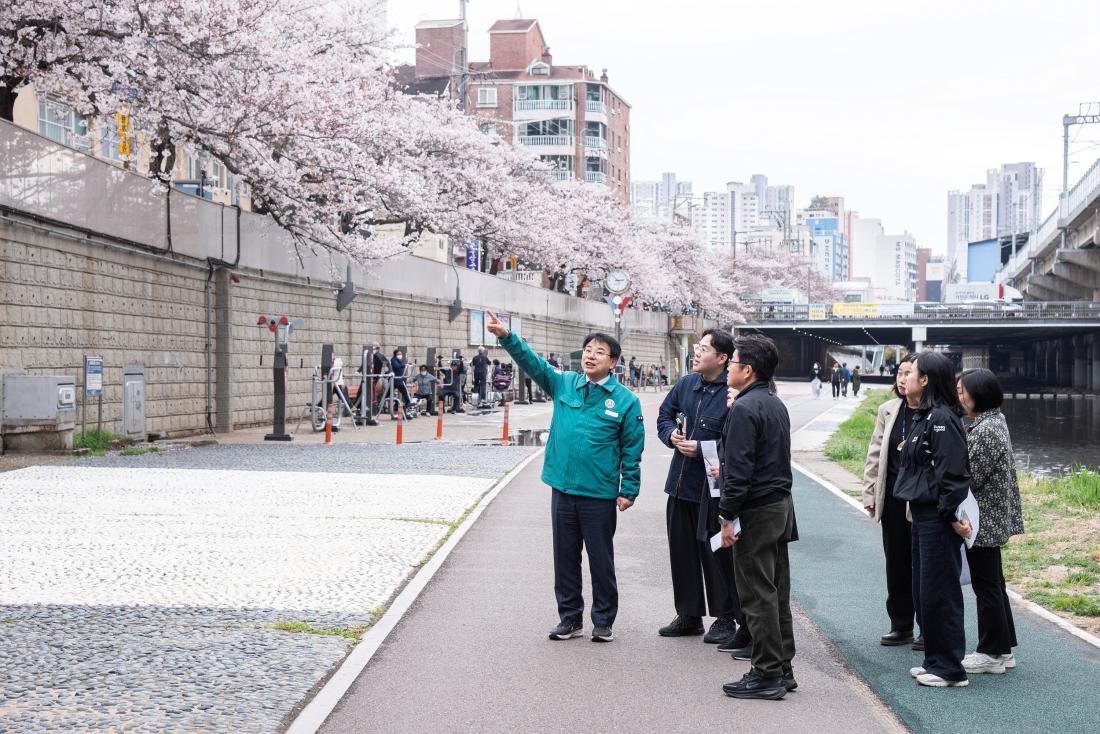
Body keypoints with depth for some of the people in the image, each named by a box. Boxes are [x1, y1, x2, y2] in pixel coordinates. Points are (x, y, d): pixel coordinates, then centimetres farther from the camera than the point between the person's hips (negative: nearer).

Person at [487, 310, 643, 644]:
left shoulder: (625, 400, -4)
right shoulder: (564, 384, 4)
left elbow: (632, 450, -2)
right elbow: (532, 362, -6)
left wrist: (629, 490, -5)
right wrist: (506, 336, -21)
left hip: (600, 494, -3)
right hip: (563, 488, 3)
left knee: (601, 559, 6)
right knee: (565, 557, 12)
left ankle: (604, 621, 20)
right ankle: (570, 617, 25)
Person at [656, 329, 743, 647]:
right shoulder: (687, 384, 7)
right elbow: (665, 413, 20)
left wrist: (702, 449, -21)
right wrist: (671, 434, 0)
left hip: (713, 488, -7)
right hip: (681, 483, 7)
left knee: (716, 552, 1)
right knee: (681, 548, 14)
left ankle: (725, 618, 16)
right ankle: (689, 615, 27)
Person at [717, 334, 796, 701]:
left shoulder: (744, 409, -16)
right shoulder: (776, 405, 13)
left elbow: (738, 468, -21)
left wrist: (727, 516, -17)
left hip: (756, 511, -10)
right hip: (781, 505, 10)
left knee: (758, 595, -4)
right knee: (777, 592, 14)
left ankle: (767, 674, 0)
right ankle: (782, 669, 20)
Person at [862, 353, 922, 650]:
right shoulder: (888, 410, 7)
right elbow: (875, 454, 11)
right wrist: (870, 494, 8)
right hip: (893, 499, 5)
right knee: (896, 563, 12)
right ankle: (901, 626, 23)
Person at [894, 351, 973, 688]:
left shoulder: (942, 418, -17)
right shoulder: (922, 417, 14)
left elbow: (952, 471, -21)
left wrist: (952, 515, -21)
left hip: (938, 519, -10)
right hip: (922, 515, 10)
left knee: (938, 592, -4)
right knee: (923, 591, 15)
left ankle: (950, 668, 4)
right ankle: (935, 660, 24)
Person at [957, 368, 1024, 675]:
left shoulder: (986, 431, -21)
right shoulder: (992, 421, 11)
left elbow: (971, 478, -21)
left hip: (983, 522, -10)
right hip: (992, 521, 10)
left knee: (986, 587, -1)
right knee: (993, 585, 16)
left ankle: (992, 653, 7)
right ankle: (1003, 648, 24)